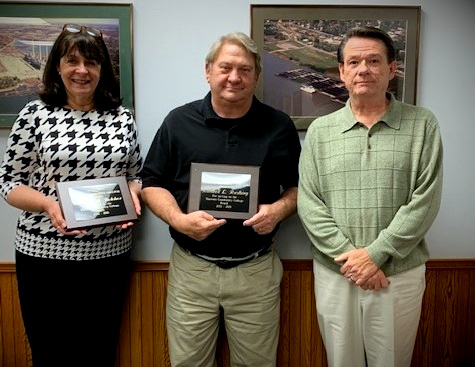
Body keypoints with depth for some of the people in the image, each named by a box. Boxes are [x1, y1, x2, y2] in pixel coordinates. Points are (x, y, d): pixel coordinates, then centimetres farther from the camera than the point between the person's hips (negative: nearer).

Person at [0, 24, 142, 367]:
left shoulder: (123, 117, 3)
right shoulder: (35, 113, -3)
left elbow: (136, 175, 12)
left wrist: (132, 193, -10)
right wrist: (47, 203, -19)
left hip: (110, 254, 2)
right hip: (45, 253, -1)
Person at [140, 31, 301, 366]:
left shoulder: (280, 126, 0)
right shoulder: (178, 122, -1)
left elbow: (299, 186, 8)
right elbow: (152, 184, 3)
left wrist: (280, 209, -13)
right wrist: (179, 219, -15)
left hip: (257, 270, 1)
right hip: (191, 268, 0)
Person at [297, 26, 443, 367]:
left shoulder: (422, 124, -2)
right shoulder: (320, 130, 2)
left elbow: (425, 201, -8)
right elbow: (308, 203, -3)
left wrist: (375, 254, -15)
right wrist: (346, 256, -12)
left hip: (399, 274, -1)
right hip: (334, 273, 1)